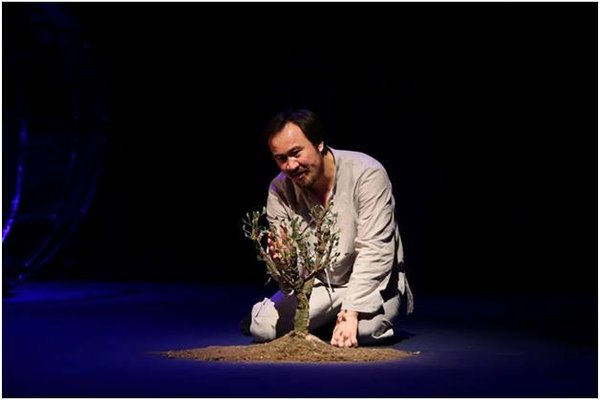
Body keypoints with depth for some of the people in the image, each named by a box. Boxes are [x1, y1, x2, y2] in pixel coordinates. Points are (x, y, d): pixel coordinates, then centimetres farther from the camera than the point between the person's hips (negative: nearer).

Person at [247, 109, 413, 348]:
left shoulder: (367, 174, -21)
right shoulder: (280, 189, -7)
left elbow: (374, 251, -25)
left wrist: (351, 312, -34)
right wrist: (278, 256, -34)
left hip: (371, 281, -3)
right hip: (315, 283, 4)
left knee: (364, 328, -34)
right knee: (262, 329, -17)